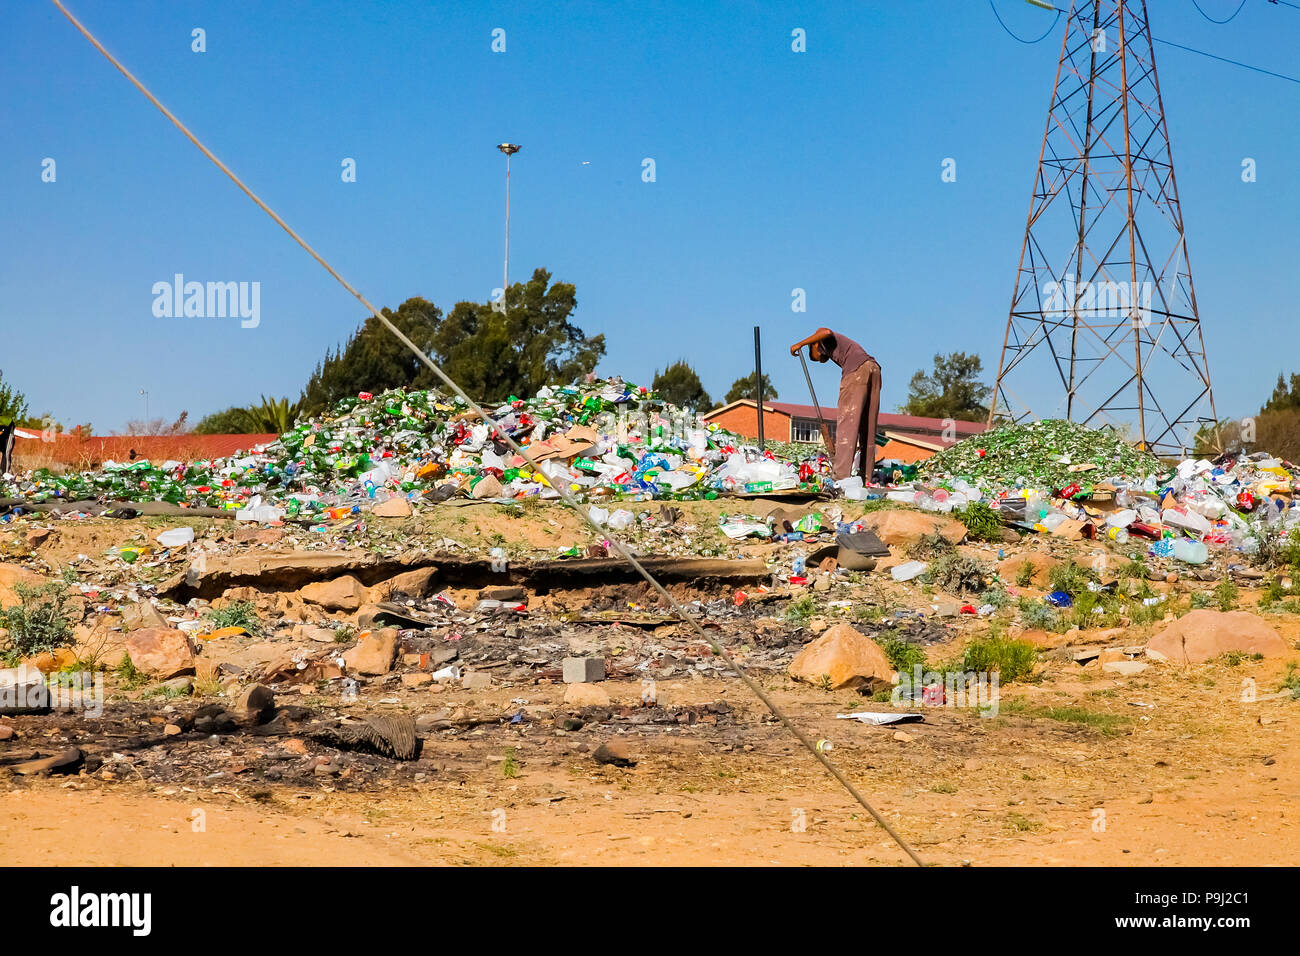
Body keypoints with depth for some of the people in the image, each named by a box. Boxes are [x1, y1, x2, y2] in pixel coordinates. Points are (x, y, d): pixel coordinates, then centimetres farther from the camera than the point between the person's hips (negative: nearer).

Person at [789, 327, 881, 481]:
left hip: (857, 370, -8)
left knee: (846, 423, -9)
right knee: (868, 427, 9)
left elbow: (826, 332, -7)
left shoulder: (823, 341, 21)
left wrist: (800, 344, 2)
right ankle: (866, 477, 7)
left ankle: (841, 476, -17)